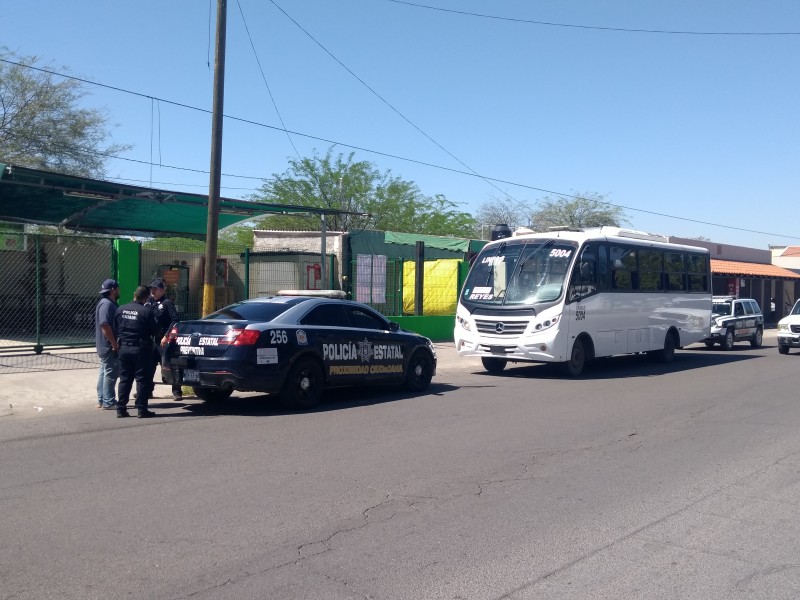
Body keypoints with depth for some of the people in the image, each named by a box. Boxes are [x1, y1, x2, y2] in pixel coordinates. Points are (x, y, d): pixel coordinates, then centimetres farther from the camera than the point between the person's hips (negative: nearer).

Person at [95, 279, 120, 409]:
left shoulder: (109, 304, 17)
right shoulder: (107, 304, -17)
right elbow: (105, 325, -25)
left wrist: (114, 343, 19)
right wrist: (114, 344, -23)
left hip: (105, 346, 11)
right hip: (109, 346, -11)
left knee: (104, 372, 14)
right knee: (111, 373, -7)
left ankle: (101, 400, 21)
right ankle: (108, 402, -3)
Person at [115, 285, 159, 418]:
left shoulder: (121, 309, 3)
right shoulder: (147, 311, -13)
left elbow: (116, 328, 8)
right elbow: (154, 330, -7)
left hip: (124, 348, 5)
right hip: (140, 349, -5)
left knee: (124, 379, 12)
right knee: (142, 379, 2)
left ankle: (121, 408, 13)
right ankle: (142, 409, 2)